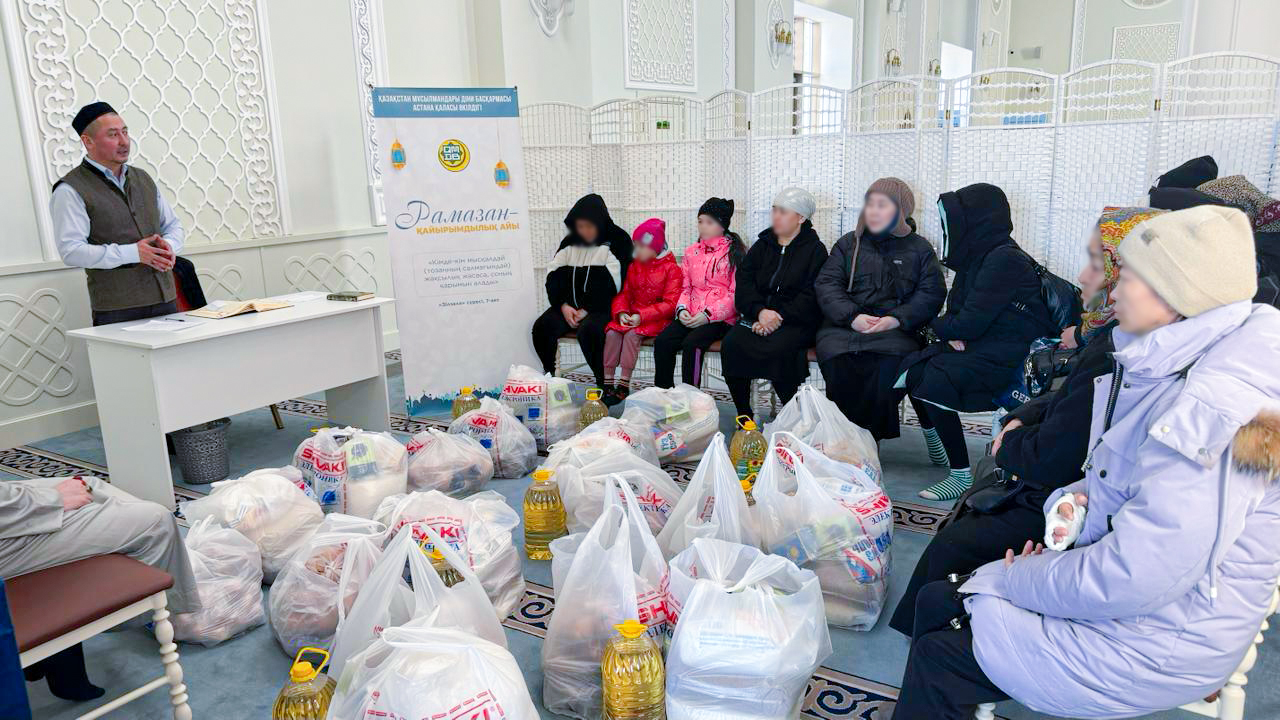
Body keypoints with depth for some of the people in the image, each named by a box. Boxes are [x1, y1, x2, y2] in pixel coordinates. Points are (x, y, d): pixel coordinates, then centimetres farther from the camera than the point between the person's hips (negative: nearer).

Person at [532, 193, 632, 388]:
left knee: (589, 330, -35)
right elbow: (554, 276, 9)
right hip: (570, 305, 5)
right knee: (542, 327, -19)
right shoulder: (570, 242, 14)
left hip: (602, 307, -5)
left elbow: (613, 285, -12)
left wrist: (588, 310, -16)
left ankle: (604, 385, -21)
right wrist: (563, 305, -7)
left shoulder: (617, 241, -3)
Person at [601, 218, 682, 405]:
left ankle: (623, 386, -26)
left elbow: (670, 303, -13)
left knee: (632, 334, -31)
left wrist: (642, 316, -22)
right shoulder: (634, 266, 13)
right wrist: (621, 312, -12)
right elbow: (624, 293, 11)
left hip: (657, 318, -5)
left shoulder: (671, 268, -6)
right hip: (632, 315, 5)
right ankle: (607, 384, -20)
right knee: (612, 332, -22)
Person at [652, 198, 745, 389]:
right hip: (691, 317, 5)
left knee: (691, 343, -31)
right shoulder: (691, 253, 19)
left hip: (721, 318, -5)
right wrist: (682, 309, -2)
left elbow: (736, 294, -4)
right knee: (662, 341, -20)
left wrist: (707, 315, -14)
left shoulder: (735, 253, 1)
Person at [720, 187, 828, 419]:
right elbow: (743, 282, 6)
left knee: (778, 349, -35)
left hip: (795, 321, -4)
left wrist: (779, 317, -18)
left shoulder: (815, 250, 5)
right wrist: (760, 311, -13)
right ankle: (743, 416, -15)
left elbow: (811, 295, -6)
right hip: (757, 315, 4)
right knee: (731, 344, -25)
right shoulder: (762, 245, 18)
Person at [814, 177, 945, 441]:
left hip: (894, 330, -1)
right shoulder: (848, 244, 20)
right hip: (844, 326, 1)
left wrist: (897, 319, -13)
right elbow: (826, 284, 8)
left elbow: (932, 293, 6)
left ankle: (870, 440, -21)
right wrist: (852, 316, -11)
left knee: (890, 365, -34)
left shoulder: (919, 249, 17)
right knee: (837, 361, -32)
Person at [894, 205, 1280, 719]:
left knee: (938, 659, -7)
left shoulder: (1208, 411, -29)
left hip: (1157, 645, -9)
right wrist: (1079, 507, -6)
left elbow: (1134, 577, -31)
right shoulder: (1165, 371, 3)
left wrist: (1018, 579, -15)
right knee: (936, 601, 8)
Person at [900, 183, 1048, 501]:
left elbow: (972, 322, -21)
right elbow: (957, 310, 17)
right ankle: (934, 446, 20)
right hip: (971, 344, 9)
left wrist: (939, 326, -1)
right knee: (912, 369, -1)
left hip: (1002, 353, -9)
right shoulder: (977, 256, 12)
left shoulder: (1005, 260, -18)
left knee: (935, 384, -26)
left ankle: (961, 475, -16)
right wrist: (951, 332, -6)